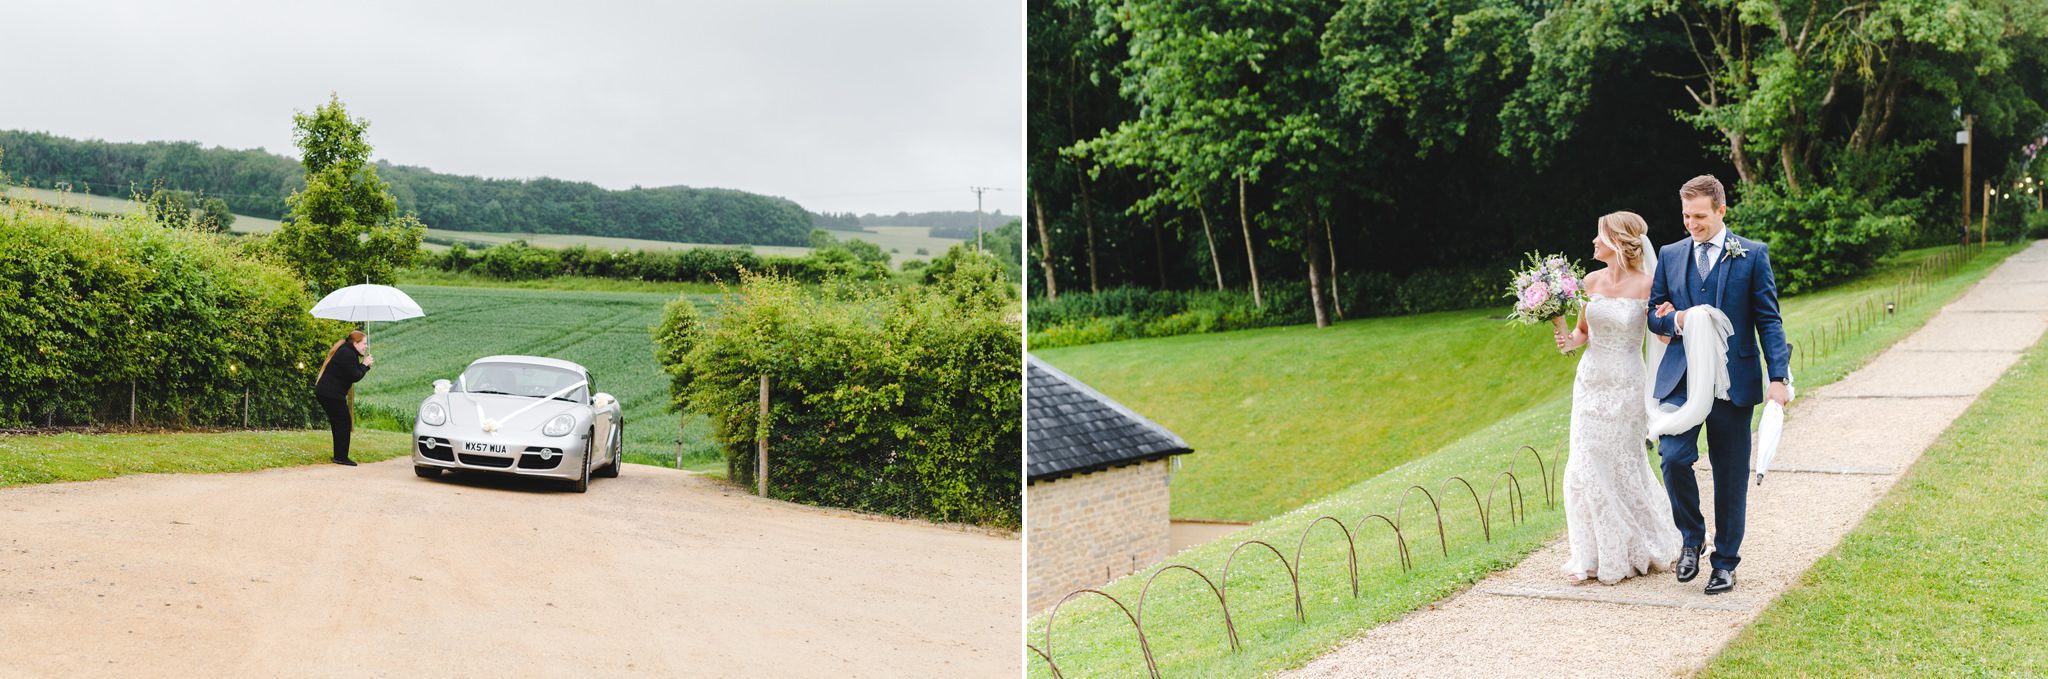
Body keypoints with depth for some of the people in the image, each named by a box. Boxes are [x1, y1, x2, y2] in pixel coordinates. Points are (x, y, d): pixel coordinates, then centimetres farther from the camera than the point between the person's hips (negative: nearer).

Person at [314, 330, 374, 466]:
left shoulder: (345, 351, 18)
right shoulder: (347, 354, -16)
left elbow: (354, 372, 18)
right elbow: (355, 376, -17)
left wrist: (365, 364, 6)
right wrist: (364, 365, -3)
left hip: (324, 392, 11)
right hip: (331, 394, -11)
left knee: (339, 424, 16)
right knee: (344, 423, -6)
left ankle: (339, 456, 21)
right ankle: (341, 457, -4)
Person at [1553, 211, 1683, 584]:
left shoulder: (1647, 286, -10)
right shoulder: (1592, 281, 4)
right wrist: (1569, 340, -6)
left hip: (1626, 384, -5)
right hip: (1590, 381, 5)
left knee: (1621, 465, 2)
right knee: (1587, 465, 4)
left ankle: (1628, 552, 22)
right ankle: (1593, 555, 14)